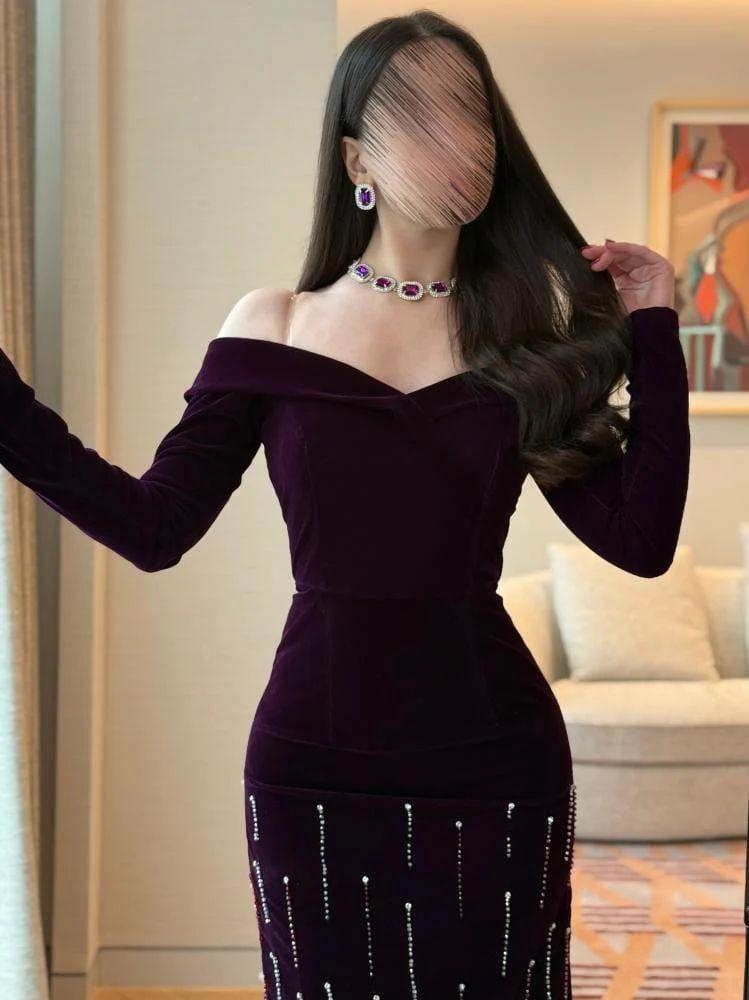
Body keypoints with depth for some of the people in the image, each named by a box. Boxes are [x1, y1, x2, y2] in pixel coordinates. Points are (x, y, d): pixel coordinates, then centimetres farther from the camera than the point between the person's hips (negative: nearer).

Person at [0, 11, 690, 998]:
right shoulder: (275, 324, 3)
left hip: (492, 761, 1)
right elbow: (153, 527, -2)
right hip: (314, 759, 0)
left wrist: (653, 333, -4)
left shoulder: (526, 338, 3)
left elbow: (641, 540, -4)